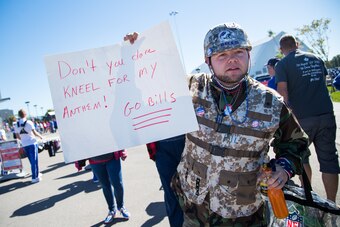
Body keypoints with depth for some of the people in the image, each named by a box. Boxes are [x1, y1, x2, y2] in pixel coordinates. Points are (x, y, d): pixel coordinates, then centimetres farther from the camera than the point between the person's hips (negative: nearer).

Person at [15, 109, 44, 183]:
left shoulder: (17, 125, 4)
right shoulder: (29, 122, -11)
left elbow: (17, 136, 9)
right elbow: (35, 133, -14)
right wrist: (40, 136, 3)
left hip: (24, 145, 5)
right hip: (32, 143, -5)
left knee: (32, 161, 16)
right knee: (34, 160, 0)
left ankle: (37, 174, 28)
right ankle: (34, 177, 0)